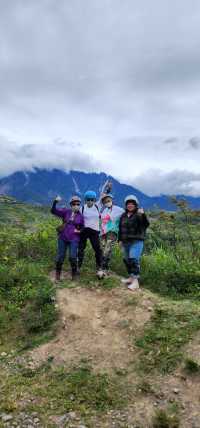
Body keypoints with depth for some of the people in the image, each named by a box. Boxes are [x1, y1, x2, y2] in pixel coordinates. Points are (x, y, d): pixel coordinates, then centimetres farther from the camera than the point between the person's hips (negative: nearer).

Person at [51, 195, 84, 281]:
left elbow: (82, 227, 16)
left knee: (72, 257, -8)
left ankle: (74, 274, 14)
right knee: (60, 256, 6)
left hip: (74, 239, 0)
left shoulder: (80, 216, 3)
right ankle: (57, 274, 26)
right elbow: (53, 211, -8)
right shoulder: (66, 211, 0)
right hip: (63, 238, 1)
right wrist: (55, 201, -22)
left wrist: (79, 231, -5)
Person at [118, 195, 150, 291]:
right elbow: (120, 229, 20)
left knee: (134, 260, -16)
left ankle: (135, 281, -12)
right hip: (125, 242, 7)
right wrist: (120, 239, 16)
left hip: (136, 241, -7)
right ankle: (131, 277, 29)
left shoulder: (139, 215, -7)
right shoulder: (123, 216, 13)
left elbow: (146, 224, -24)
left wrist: (143, 215, -40)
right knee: (126, 260, 14)